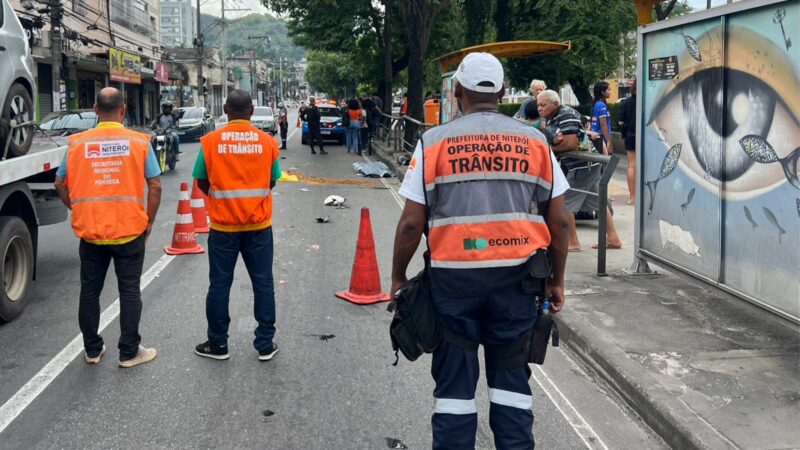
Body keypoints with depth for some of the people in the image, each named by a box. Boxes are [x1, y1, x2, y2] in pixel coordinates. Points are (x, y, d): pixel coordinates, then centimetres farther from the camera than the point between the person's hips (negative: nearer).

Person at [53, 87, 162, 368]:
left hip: (89, 230, 2)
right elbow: (155, 186, -6)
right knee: (129, 291, 8)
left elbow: (60, 184, 5)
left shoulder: (77, 143, -1)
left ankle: (92, 350, 24)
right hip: (130, 230, -2)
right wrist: (149, 222, 4)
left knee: (90, 290, 15)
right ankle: (129, 352, 14)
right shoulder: (139, 142, -6)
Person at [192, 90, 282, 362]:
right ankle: (265, 344, 15)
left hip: (222, 226, -1)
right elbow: (271, 182, 4)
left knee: (220, 284, 10)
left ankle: (218, 344, 19)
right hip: (259, 224, 1)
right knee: (263, 283, 9)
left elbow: (202, 182, 1)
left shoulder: (210, 141, -7)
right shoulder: (267, 142, -5)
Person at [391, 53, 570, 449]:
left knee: (454, 380, 9)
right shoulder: (534, 142, 5)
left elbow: (411, 222, -4)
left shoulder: (434, 142, -1)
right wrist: (556, 280, 15)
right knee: (510, 376, 13)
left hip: (453, 275, -1)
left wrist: (398, 277, 9)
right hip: (515, 276, 2)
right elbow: (559, 220, 5)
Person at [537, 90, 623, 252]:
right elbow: (552, 141, 8)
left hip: (583, 165, -10)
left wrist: (550, 149, -11)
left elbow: (571, 144, -25)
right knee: (597, 202, 14)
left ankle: (573, 243, 0)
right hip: (588, 165, 10)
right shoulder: (551, 118, 11)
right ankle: (613, 238, 20)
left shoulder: (566, 115, -18)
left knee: (564, 203, -6)